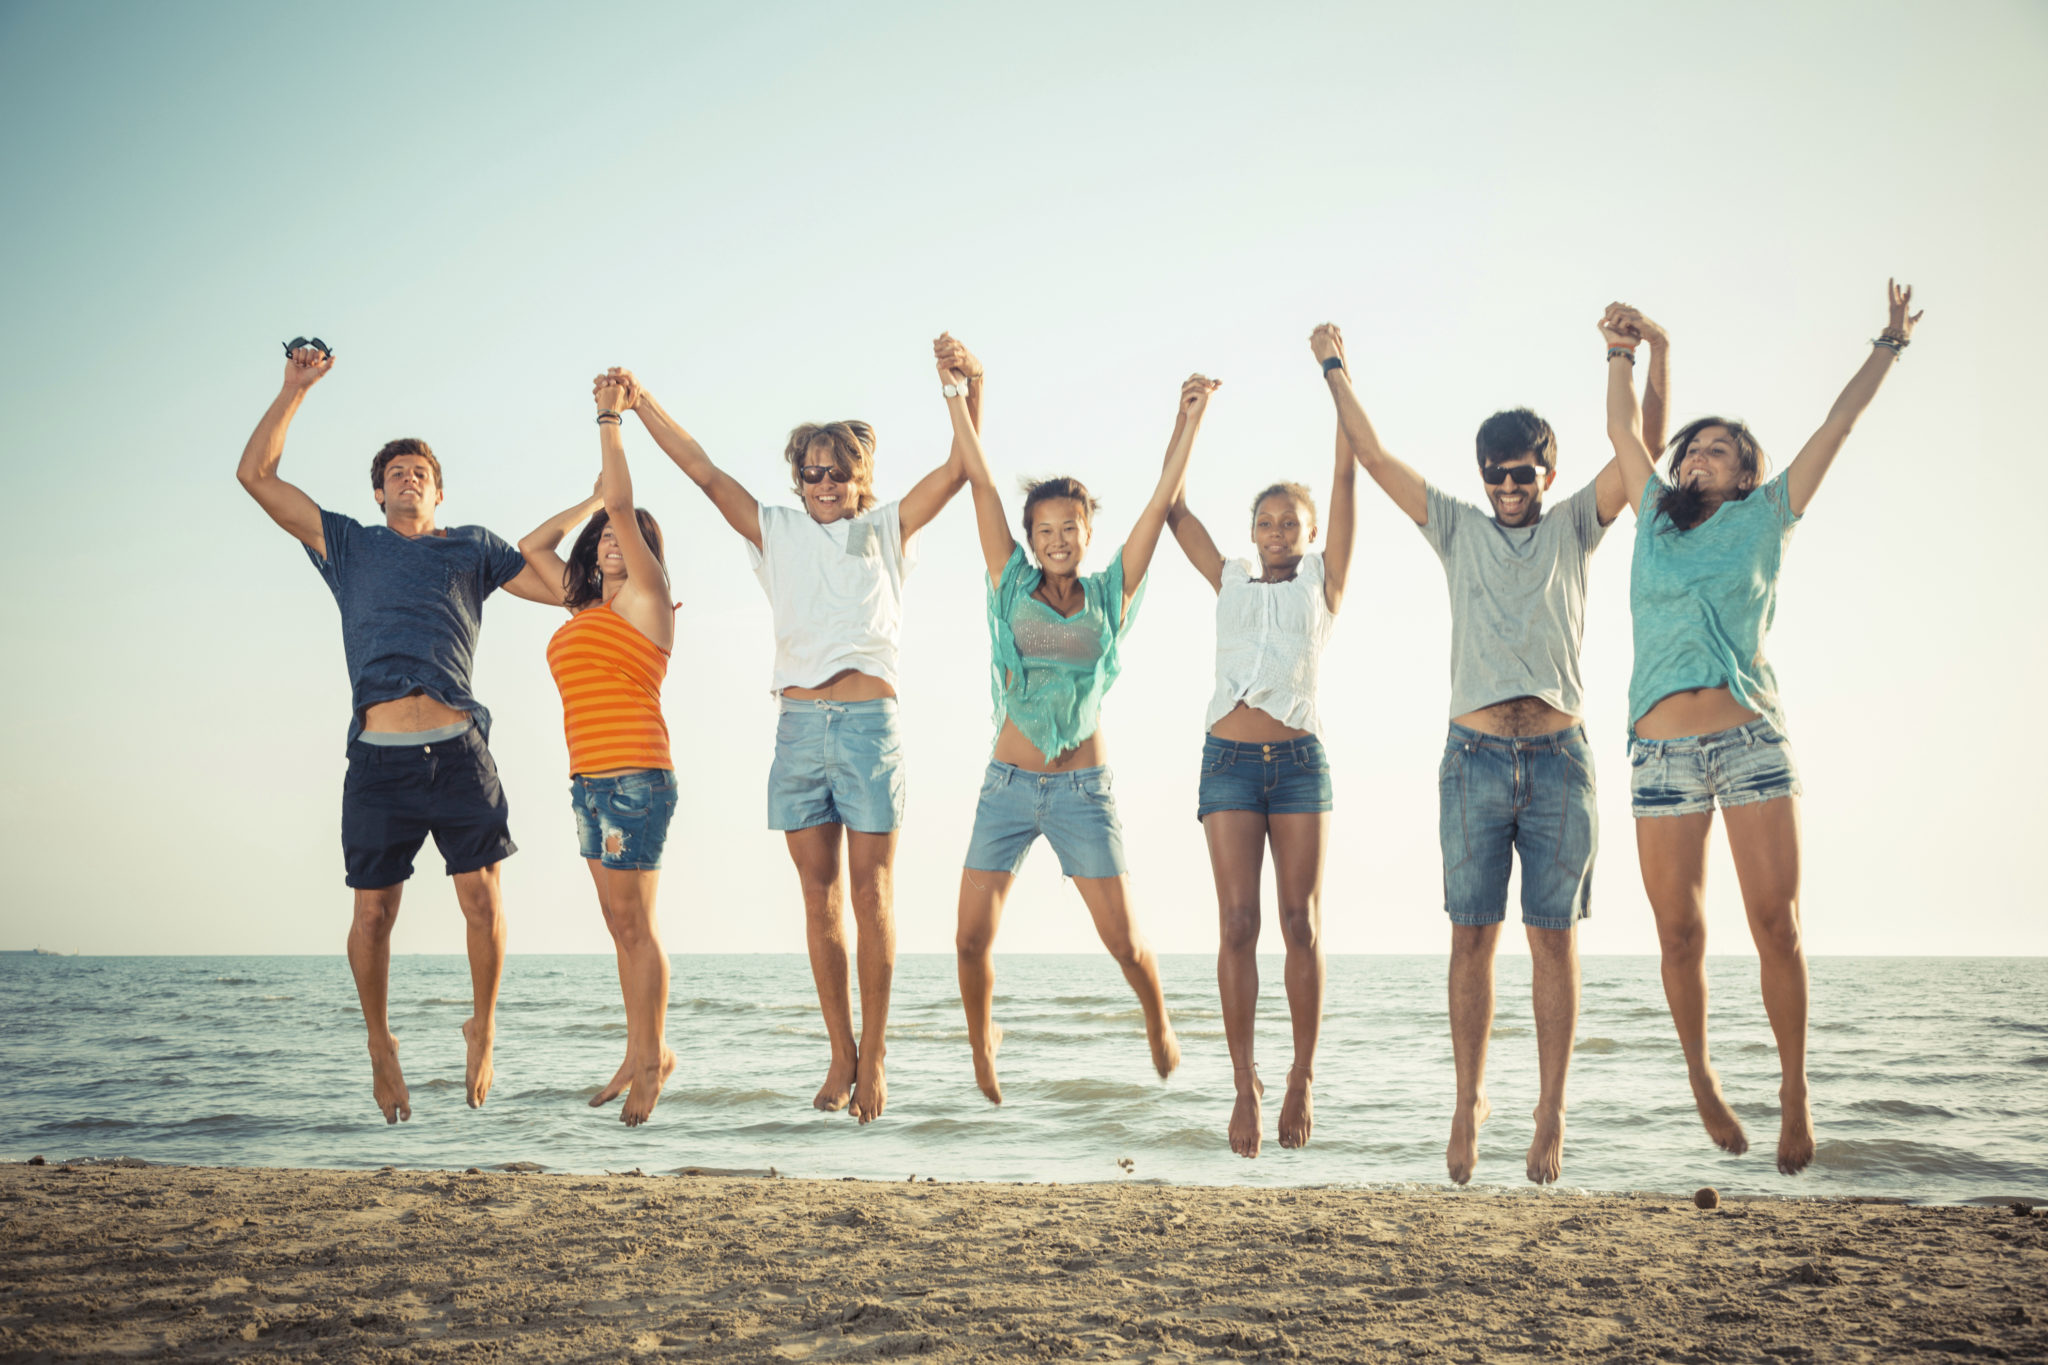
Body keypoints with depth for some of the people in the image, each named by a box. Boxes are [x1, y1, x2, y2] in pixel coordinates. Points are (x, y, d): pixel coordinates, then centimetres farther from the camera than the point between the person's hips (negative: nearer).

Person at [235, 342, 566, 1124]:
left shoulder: (470, 548, 21)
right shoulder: (347, 545, 19)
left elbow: (564, 586, 23)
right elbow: (257, 475, 14)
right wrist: (295, 389, 12)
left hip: (459, 751, 0)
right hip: (379, 758, 0)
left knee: (483, 902, -5)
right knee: (374, 912, 2)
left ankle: (482, 1029, 16)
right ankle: (380, 1046, 22)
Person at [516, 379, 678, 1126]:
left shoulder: (645, 598, -3)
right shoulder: (585, 608, 17)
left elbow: (624, 505, -10)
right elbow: (531, 546, 29)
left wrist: (609, 420, -4)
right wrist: (592, 500, 23)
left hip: (635, 777, -8)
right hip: (589, 779, 8)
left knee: (635, 924, -5)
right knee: (620, 923, 10)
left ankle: (651, 1060, 1)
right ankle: (640, 1054, 16)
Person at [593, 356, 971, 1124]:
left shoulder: (887, 530, 9)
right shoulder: (777, 534, 14)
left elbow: (956, 471, 0)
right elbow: (705, 472, 9)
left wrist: (968, 396, -16)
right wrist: (639, 405, 1)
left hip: (869, 723, -2)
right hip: (800, 725, 2)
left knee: (871, 894, -2)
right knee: (819, 895, 5)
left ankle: (874, 1054, 4)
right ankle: (841, 1055, 14)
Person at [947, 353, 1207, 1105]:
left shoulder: (1110, 595, 3)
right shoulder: (1012, 586, 3)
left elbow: (1162, 500, -1)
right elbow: (981, 483, -3)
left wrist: (1190, 417, -7)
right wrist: (956, 398, -10)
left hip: (1083, 788, 0)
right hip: (1008, 784, 1)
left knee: (1125, 942, 0)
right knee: (972, 940, 0)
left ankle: (1158, 1021, 32)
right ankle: (982, 1039, 29)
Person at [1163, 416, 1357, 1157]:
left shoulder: (1322, 582, 12)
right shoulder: (1232, 582, 17)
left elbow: (1346, 481, 8)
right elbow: (1175, 508, 17)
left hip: (1299, 760, -1)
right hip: (1229, 760, 1)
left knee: (1301, 923, -1)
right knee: (1238, 922, -4)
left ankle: (1302, 1077, 8)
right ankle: (1245, 1083, -1)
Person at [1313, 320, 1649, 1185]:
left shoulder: (1573, 529, 12)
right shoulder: (1458, 529, 13)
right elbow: (1372, 456, 11)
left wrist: (1655, 356, -5)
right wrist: (1334, 369, 9)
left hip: (1558, 756, 0)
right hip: (1475, 755, 0)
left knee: (1553, 938, 1)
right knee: (1472, 937, 1)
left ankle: (1551, 1114, 6)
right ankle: (1469, 1101, 11)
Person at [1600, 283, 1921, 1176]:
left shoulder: (1765, 518, 11)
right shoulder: (1655, 518, 15)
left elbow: (1839, 423, 13)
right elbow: (1624, 432, 15)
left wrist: (1891, 343, 16)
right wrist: (1622, 353, 7)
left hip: (1753, 742, -1)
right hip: (1661, 752, 1)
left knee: (1776, 924, -6)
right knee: (1680, 935, 2)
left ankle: (1794, 1091, 6)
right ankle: (1700, 1078, 21)